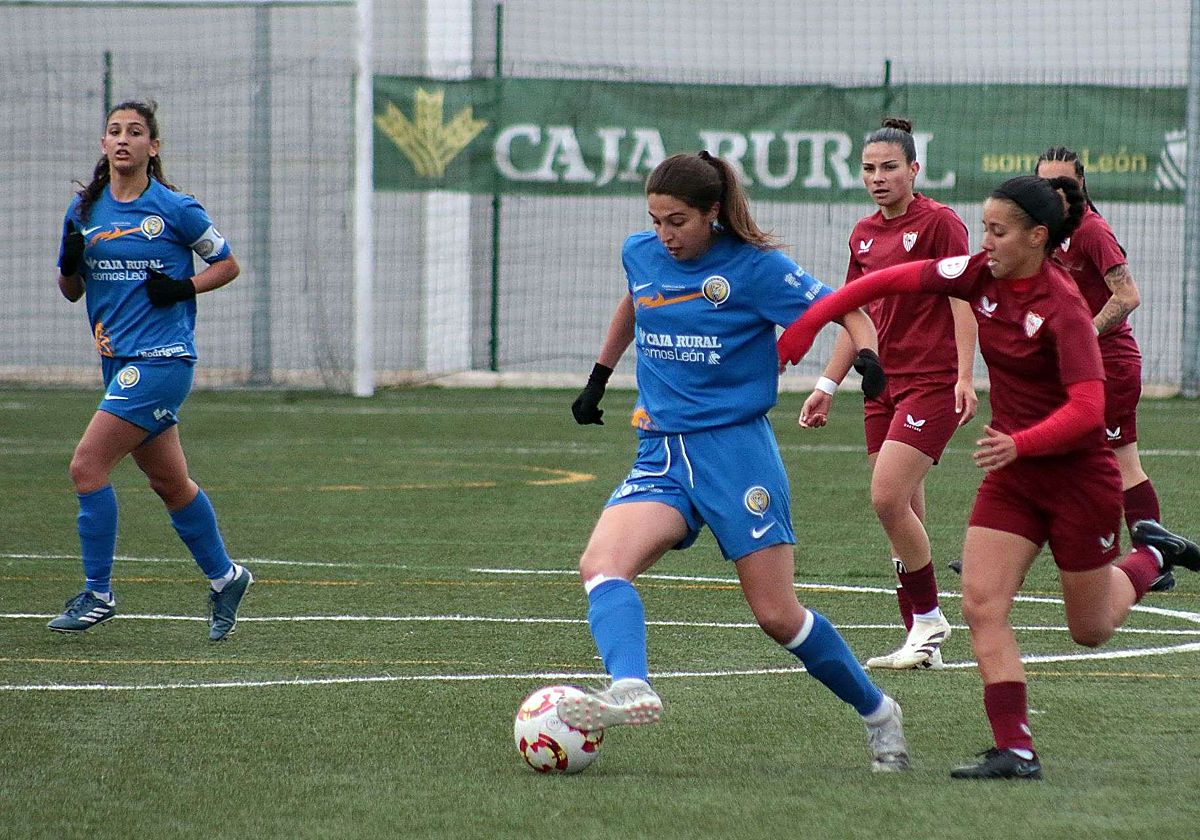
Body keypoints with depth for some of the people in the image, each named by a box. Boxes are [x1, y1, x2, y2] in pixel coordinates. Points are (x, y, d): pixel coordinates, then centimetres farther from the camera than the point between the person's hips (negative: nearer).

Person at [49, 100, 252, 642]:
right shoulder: (84, 211, 8)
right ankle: (224, 577, 30)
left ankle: (98, 593, -6)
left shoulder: (176, 209, -6)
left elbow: (227, 265, 5)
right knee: (169, 482, 13)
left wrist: (184, 287, -12)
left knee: (87, 466, -14)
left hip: (163, 358, -6)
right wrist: (70, 265, -6)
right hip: (118, 360, 6)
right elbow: (71, 291, 15)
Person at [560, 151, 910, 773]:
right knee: (599, 565, -25)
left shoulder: (755, 266, -7)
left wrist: (866, 352, -23)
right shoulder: (640, 254, 8)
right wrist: (598, 378, 37)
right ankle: (630, 691, -46)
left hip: (735, 447, -5)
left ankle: (877, 714, 19)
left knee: (778, 616, -3)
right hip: (660, 455, 5)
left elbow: (842, 308, -2)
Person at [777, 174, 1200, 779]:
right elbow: (886, 281, 1)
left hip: (1077, 474, -6)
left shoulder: (1062, 306, -23)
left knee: (1092, 630, 11)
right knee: (981, 604, -12)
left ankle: (1149, 557, 41)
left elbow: (1088, 407, -30)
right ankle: (1015, 749, -11)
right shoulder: (980, 276, -5)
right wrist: (804, 327, -4)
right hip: (1011, 474, 6)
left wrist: (1019, 443, -43)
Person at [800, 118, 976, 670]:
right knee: (901, 514, 4)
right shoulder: (864, 234, 14)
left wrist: (965, 376, -19)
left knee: (888, 497, -18)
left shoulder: (938, 222, -6)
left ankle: (928, 619, -4)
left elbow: (963, 299, -10)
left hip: (933, 381, -7)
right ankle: (923, 643, 7)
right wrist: (827, 386, 19)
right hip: (884, 385, 7)